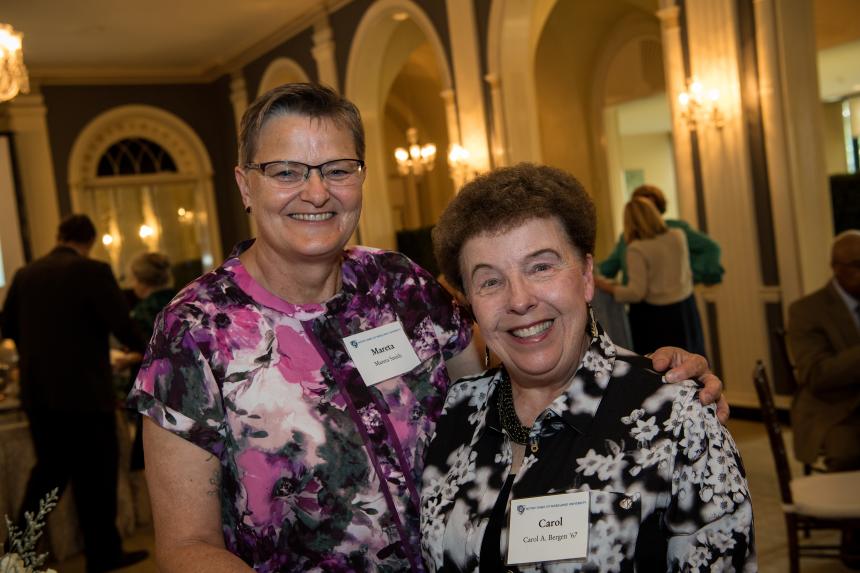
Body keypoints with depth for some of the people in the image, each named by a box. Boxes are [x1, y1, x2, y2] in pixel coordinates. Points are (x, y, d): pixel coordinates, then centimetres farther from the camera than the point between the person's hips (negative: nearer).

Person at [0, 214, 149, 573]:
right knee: (96, 473, 7)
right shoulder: (93, 271, -11)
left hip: (36, 391, 6)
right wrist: (140, 348, 8)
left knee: (49, 470, 18)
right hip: (84, 391, -5)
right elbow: (122, 324, -14)